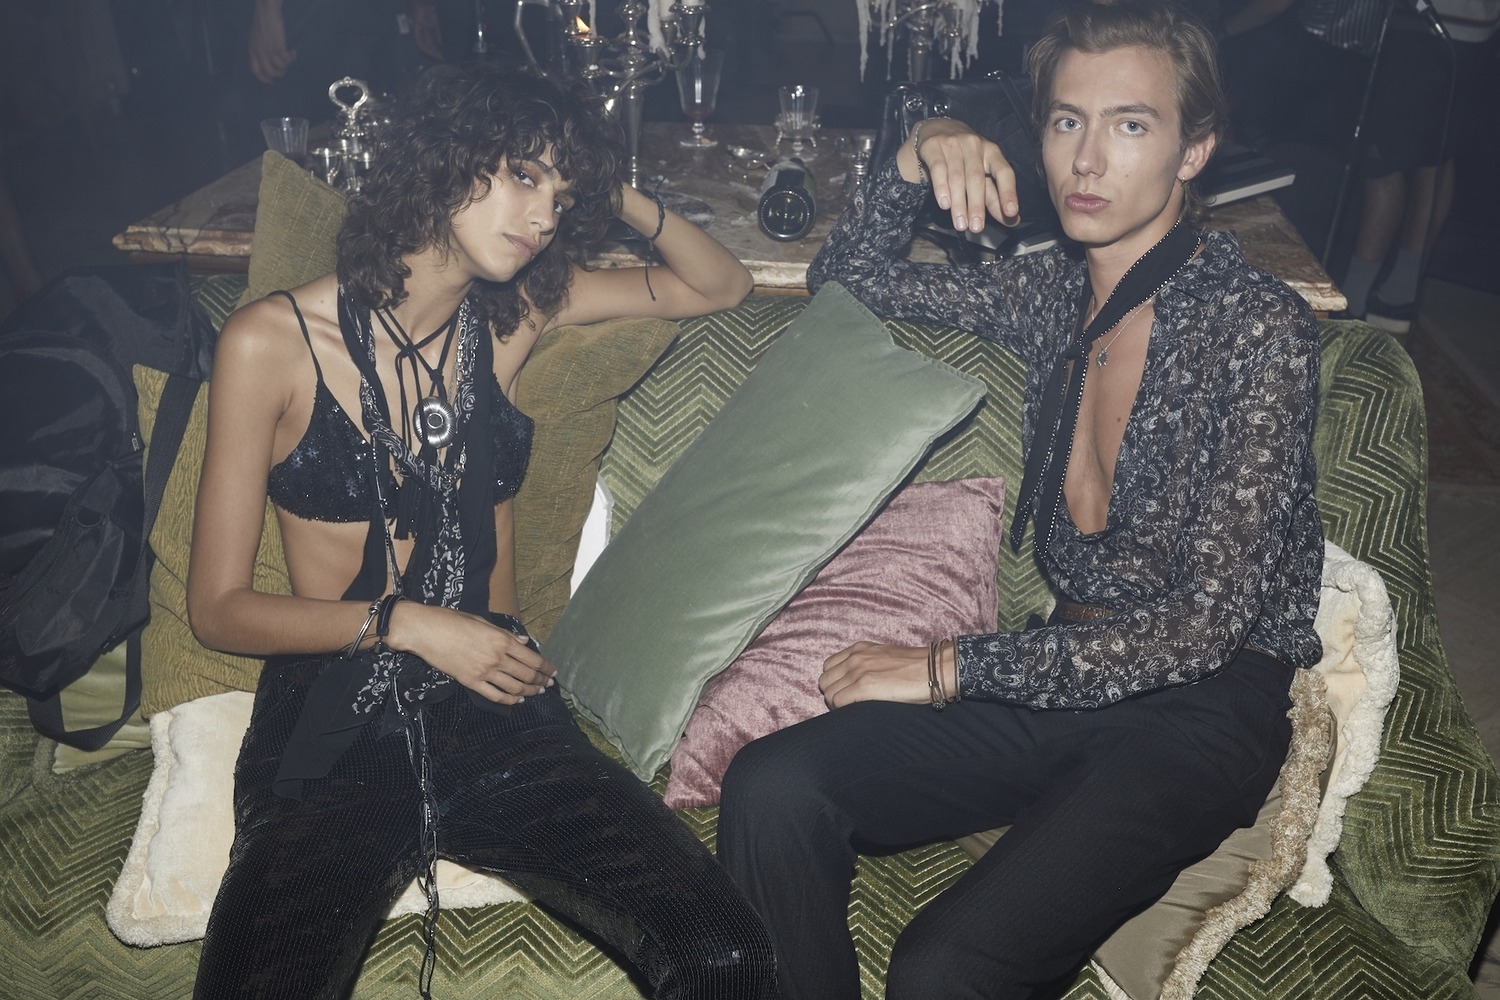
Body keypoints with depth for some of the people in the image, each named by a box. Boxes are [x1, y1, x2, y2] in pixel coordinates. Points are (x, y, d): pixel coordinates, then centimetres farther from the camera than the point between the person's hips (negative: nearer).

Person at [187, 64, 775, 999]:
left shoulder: (515, 313, 9)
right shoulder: (272, 341, -2)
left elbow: (723, 285, 19)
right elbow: (219, 607, 0)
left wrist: (622, 199, 2)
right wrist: (407, 623, -11)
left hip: (499, 710, 3)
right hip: (335, 724, -2)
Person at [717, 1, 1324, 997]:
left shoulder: (1261, 328, -13)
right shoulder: (1054, 290, 7)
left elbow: (1206, 623, -16)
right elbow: (847, 274, 19)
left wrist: (950, 669, -16)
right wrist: (918, 159, -1)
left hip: (1203, 705, -5)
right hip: (1070, 671, 5)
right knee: (771, 790, -19)